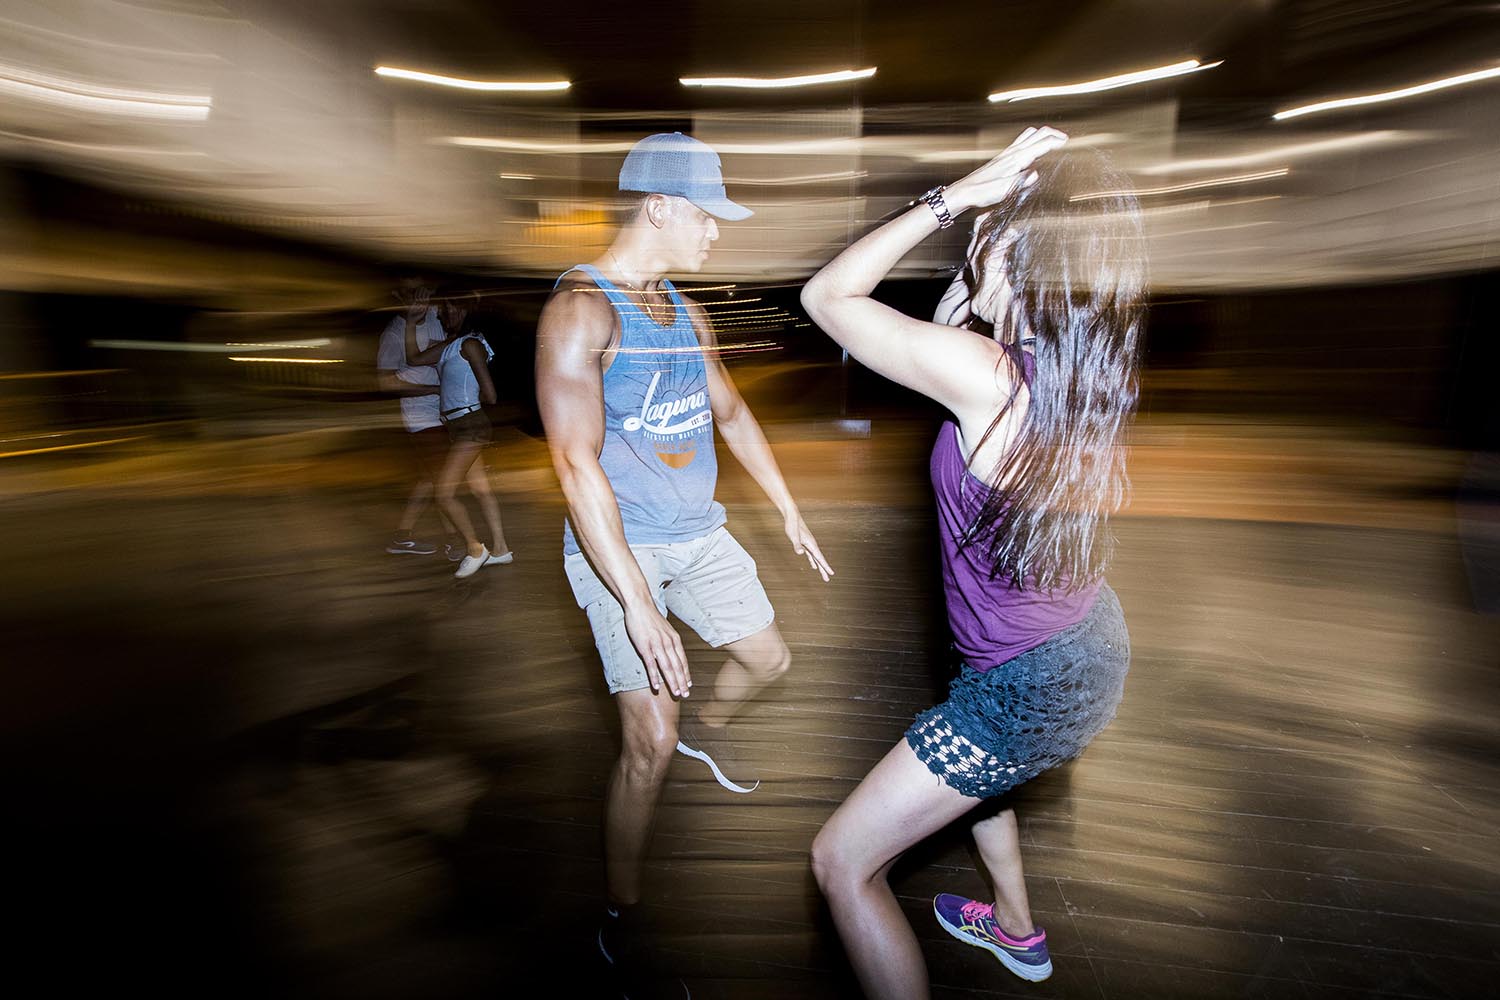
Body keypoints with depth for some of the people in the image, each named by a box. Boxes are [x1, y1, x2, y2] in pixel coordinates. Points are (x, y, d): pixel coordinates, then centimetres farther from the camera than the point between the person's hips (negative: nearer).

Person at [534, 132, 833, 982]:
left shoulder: (686, 313, 9)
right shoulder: (580, 309, -16)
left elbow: (731, 413, 18)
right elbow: (577, 463, -24)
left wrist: (791, 511, 19)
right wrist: (638, 606, -29)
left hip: (699, 535, 8)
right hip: (620, 549, -7)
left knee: (769, 660, 18)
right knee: (652, 744, -8)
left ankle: (706, 730, 52)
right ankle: (623, 915, 18)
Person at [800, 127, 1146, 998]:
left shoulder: (985, 373, -30)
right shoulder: (1094, 365, -7)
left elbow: (827, 294, -17)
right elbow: (970, 303, 10)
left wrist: (957, 194, -17)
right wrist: (976, 204, -1)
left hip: (1032, 686, -9)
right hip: (1092, 644, 9)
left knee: (843, 861, 6)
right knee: (971, 762, 37)